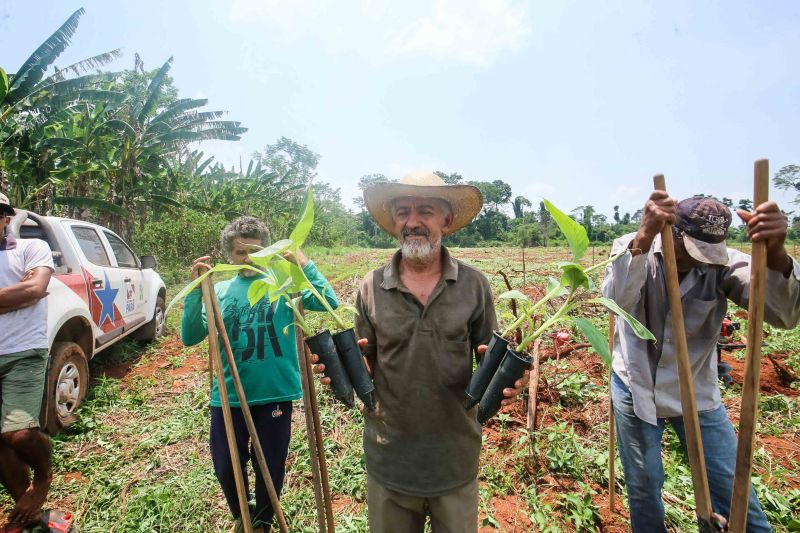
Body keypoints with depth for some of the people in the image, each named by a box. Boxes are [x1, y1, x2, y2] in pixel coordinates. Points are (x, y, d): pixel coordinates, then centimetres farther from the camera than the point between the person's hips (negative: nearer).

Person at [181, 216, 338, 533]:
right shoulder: (219, 290, 1)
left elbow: (330, 303, -19)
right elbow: (190, 337, -6)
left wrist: (304, 265, -28)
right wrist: (196, 289, -17)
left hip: (275, 393, -2)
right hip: (229, 395, 2)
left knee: (271, 467, 15)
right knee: (226, 466, 17)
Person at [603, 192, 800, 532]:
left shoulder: (722, 264, -13)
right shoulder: (631, 248, -16)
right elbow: (616, 300, -36)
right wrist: (644, 238, -50)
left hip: (697, 393, 1)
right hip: (635, 388, -1)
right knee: (643, 487, 18)